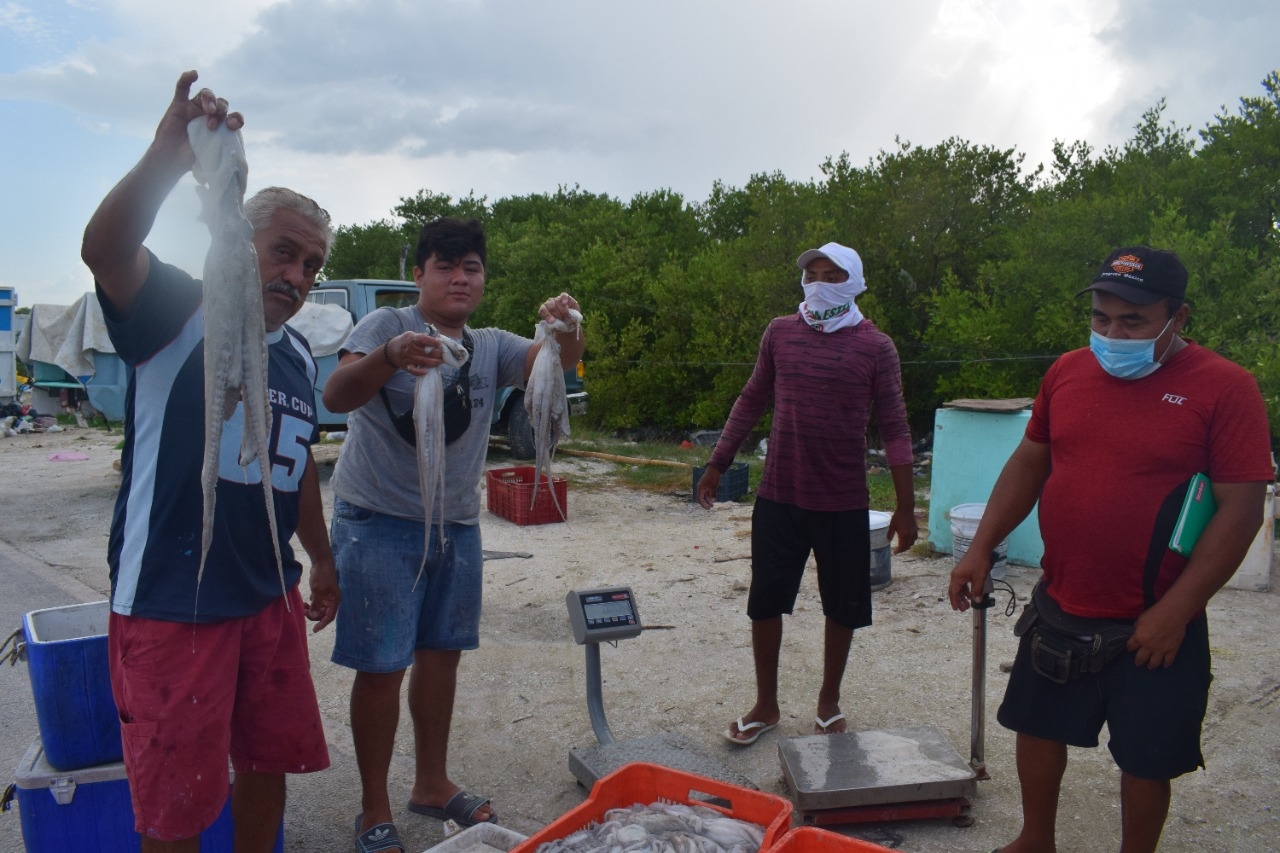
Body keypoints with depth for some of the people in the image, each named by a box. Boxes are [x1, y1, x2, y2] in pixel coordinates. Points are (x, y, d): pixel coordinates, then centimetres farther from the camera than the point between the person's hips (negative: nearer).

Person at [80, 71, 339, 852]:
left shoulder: (299, 356, 9)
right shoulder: (178, 314, -10)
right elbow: (105, 250, -32)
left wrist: (322, 561, 24)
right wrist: (167, 160, -50)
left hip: (269, 596, 7)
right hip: (171, 603, -6)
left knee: (270, 760, 20)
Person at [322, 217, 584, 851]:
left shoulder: (491, 347, 7)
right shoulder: (387, 326, -9)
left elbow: (555, 361, -9)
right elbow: (336, 396, -25)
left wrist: (567, 329, -33)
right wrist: (390, 357, -46)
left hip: (456, 525, 6)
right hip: (380, 521, -6)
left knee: (442, 653, 16)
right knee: (381, 667, -2)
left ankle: (432, 785, 34)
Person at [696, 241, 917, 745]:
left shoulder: (875, 346, -4)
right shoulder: (780, 333, 3)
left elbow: (894, 428, -3)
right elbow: (752, 401, 12)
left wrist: (905, 506, -6)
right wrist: (718, 465, 11)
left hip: (844, 502, -1)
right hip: (778, 496, 2)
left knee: (842, 607, 11)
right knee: (765, 602, 7)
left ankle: (829, 703, 32)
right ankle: (765, 705, 25)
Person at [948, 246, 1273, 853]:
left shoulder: (1224, 388, -13)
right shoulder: (1068, 372, 2)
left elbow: (1241, 509, -15)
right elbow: (1028, 463, 10)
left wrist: (1174, 612, -17)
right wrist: (980, 548, 3)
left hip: (1153, 625, -5)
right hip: (1060, 608, 5)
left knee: (1145, 757, 12)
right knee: (1038, 725, 19)